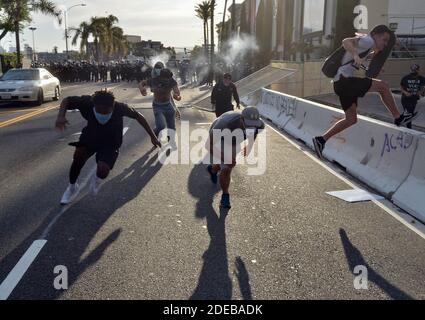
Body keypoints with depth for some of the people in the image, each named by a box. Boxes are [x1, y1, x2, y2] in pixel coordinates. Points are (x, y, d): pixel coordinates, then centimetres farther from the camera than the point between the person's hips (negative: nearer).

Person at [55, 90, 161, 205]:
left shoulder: (119, 108, -31)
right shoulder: (87, 103, -29)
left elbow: (138, 116, -15)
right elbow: (66, 100, -14)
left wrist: (153, 136, -11)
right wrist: (61, 116, -34)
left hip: (110, 144, -2)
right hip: (90, 136, 2)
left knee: (103, 170, -25)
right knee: (78, 156, -24)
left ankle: (97, 179, 17)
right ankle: (72, 187, 7)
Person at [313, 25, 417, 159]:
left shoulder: (369, 47, 21)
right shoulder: (368, 40, -8)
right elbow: (346, 41, -24)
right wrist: (355, 56, -42)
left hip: (342, 83, 11)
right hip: (344, 80, -11)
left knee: (351, 120, 14)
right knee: (383, 86, -11)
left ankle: (321, 140, 14)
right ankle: (398, 118, 2)